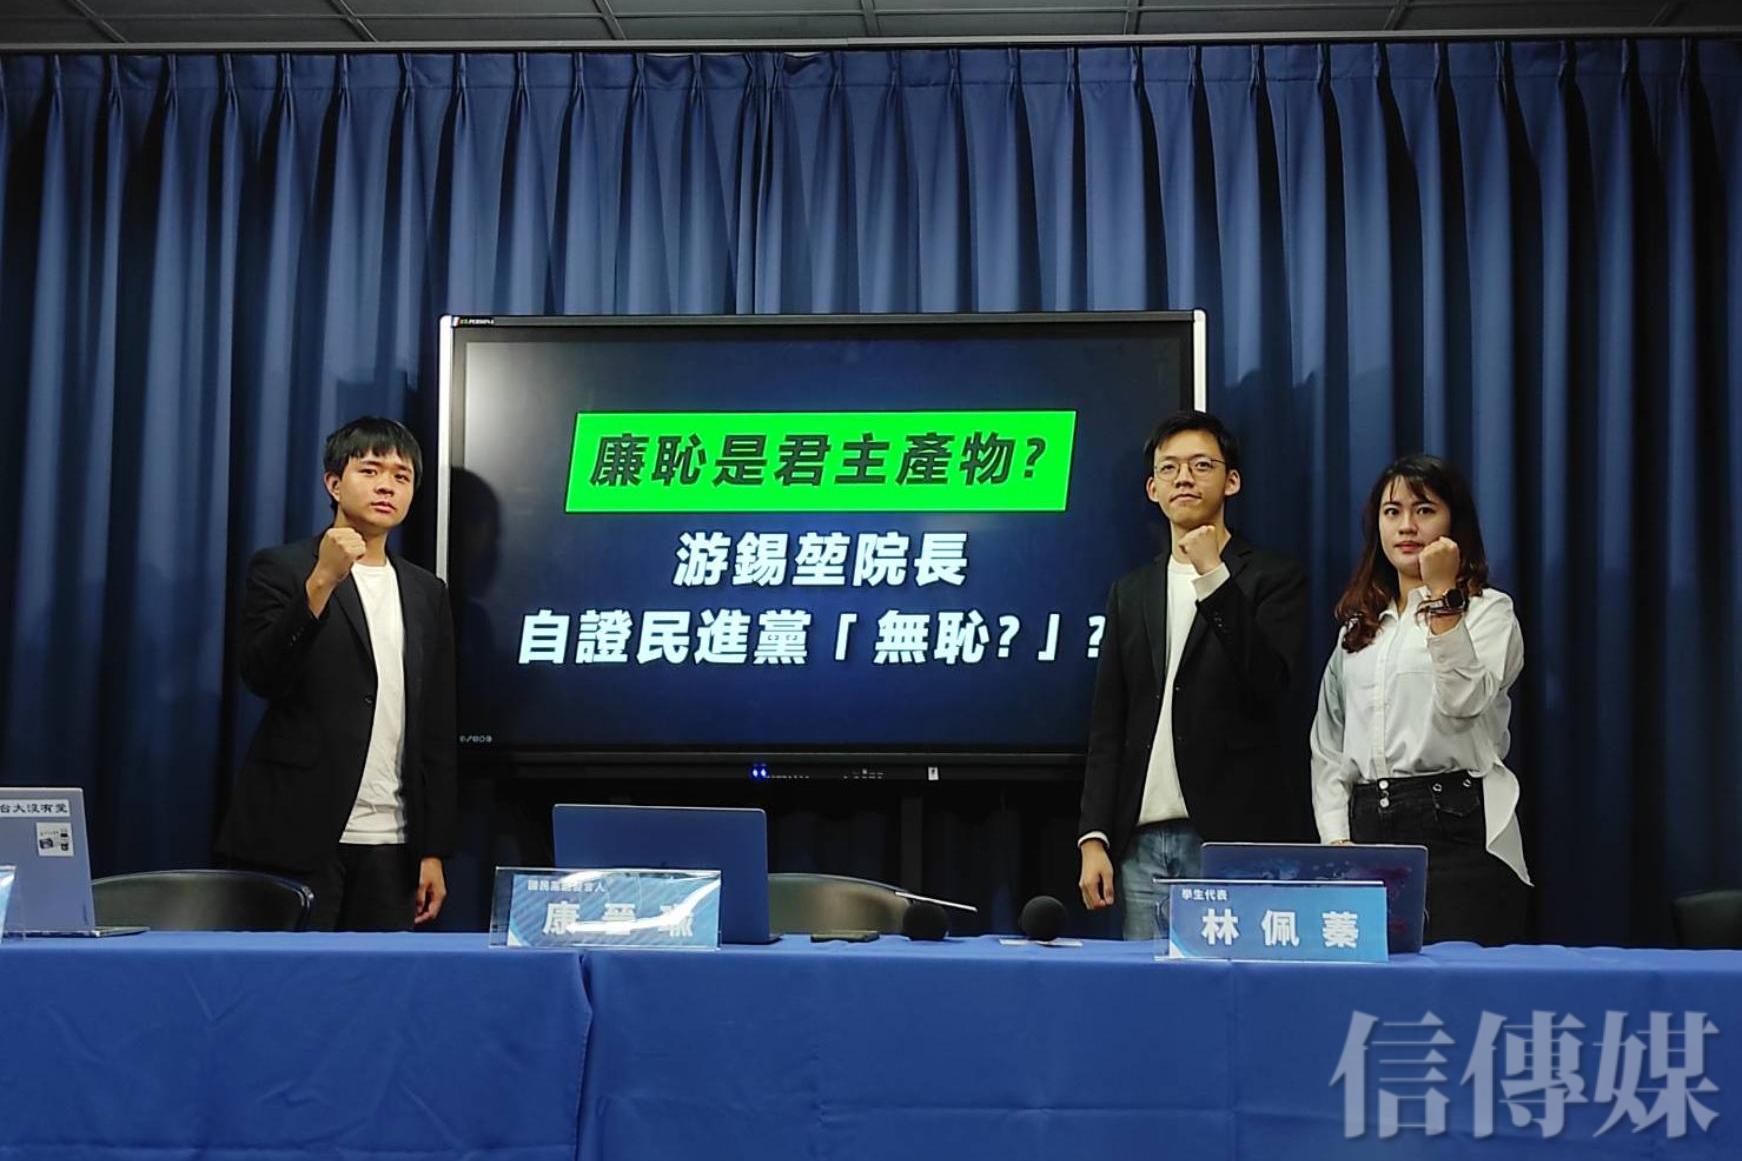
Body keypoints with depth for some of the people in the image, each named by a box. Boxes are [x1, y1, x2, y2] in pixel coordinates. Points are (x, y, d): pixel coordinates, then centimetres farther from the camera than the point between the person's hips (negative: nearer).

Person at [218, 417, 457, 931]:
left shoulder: (426, 593, 14)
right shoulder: (282, 569, 2)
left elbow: (437, 730, 13)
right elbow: (261, 676, -13)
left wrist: (434, 849, 9)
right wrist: (321, 582, -21)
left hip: (392, 846, 4)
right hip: (299, 837, -4)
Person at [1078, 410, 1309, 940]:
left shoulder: (1273, 578, 3)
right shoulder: (1131, 592, 15)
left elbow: (1268, 682, -14)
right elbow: (1107, 727, 13)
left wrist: (1213, 577, -18)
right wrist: (1094, 838, 5)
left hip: (1232, 839, -4)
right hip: (1142, 842, 4)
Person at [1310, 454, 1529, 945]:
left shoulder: (1487, 610, 4)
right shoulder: (1360, 623, 19)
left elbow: (1464, 702, -15)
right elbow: (1328, 745, 16)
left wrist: (1442, 596, -17)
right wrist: (1336, 840, 4)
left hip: (1458, 826, -4)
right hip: (1369, 829, 5)